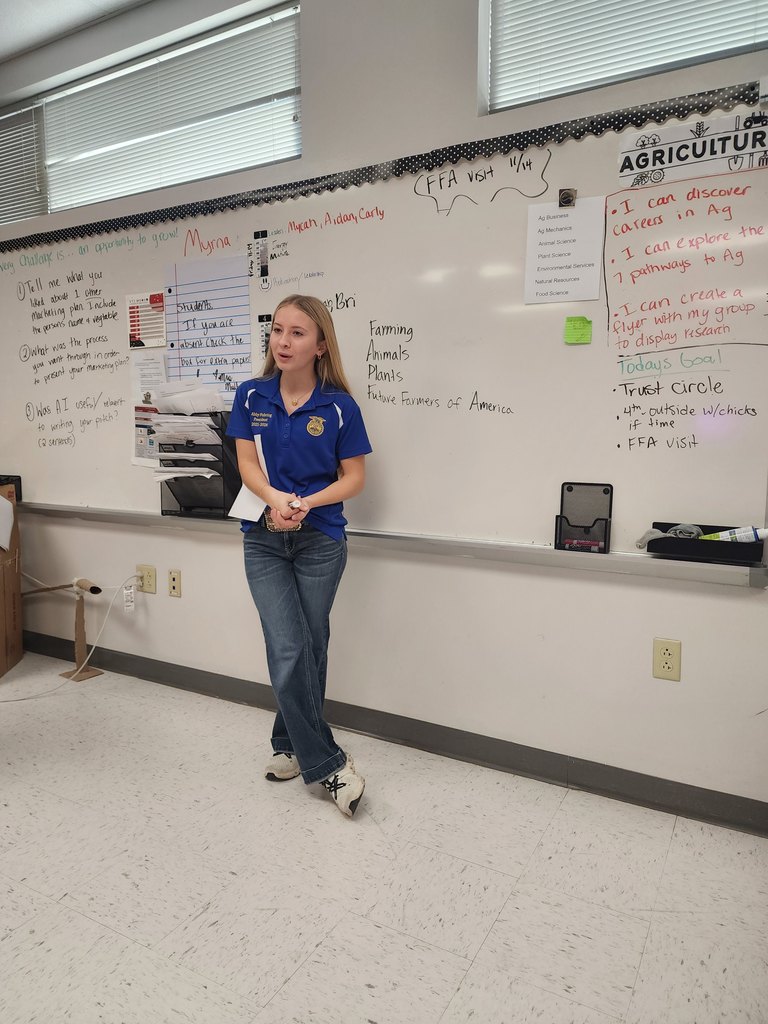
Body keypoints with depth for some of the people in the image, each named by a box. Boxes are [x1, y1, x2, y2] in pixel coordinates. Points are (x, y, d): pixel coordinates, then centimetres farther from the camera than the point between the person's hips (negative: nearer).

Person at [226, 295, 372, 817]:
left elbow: (354, 478, -4)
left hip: (321, 542, -1)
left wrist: (305, 503, -19)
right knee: (288, 652, -6)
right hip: (263, 540, 1)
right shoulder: (252, 396, 1)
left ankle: (291, 745, 32)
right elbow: (247, 463, 0)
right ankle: (328, 764, 8)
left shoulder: (339, 406, -7)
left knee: (309, 651, 9)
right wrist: (275, 498, -21)